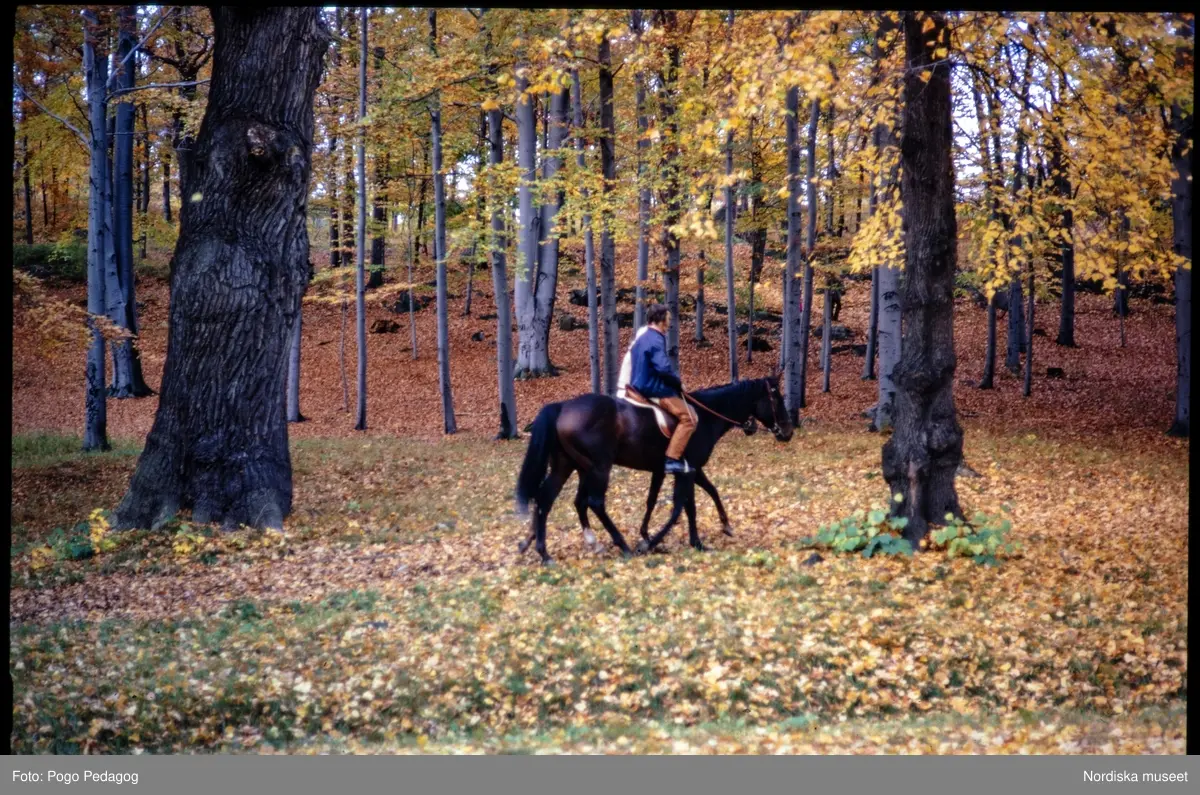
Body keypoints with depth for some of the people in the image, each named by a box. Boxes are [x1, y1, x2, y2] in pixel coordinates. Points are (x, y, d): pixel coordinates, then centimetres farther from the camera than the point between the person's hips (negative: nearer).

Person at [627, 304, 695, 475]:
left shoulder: (641, 338, 14)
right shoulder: (656, 340, -17)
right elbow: (664, 368, -29)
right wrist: (678, 382, -12)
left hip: (640, 387, 11)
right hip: (655, 390, -11)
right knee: (688, 418, -14)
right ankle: (672, 459, -21)